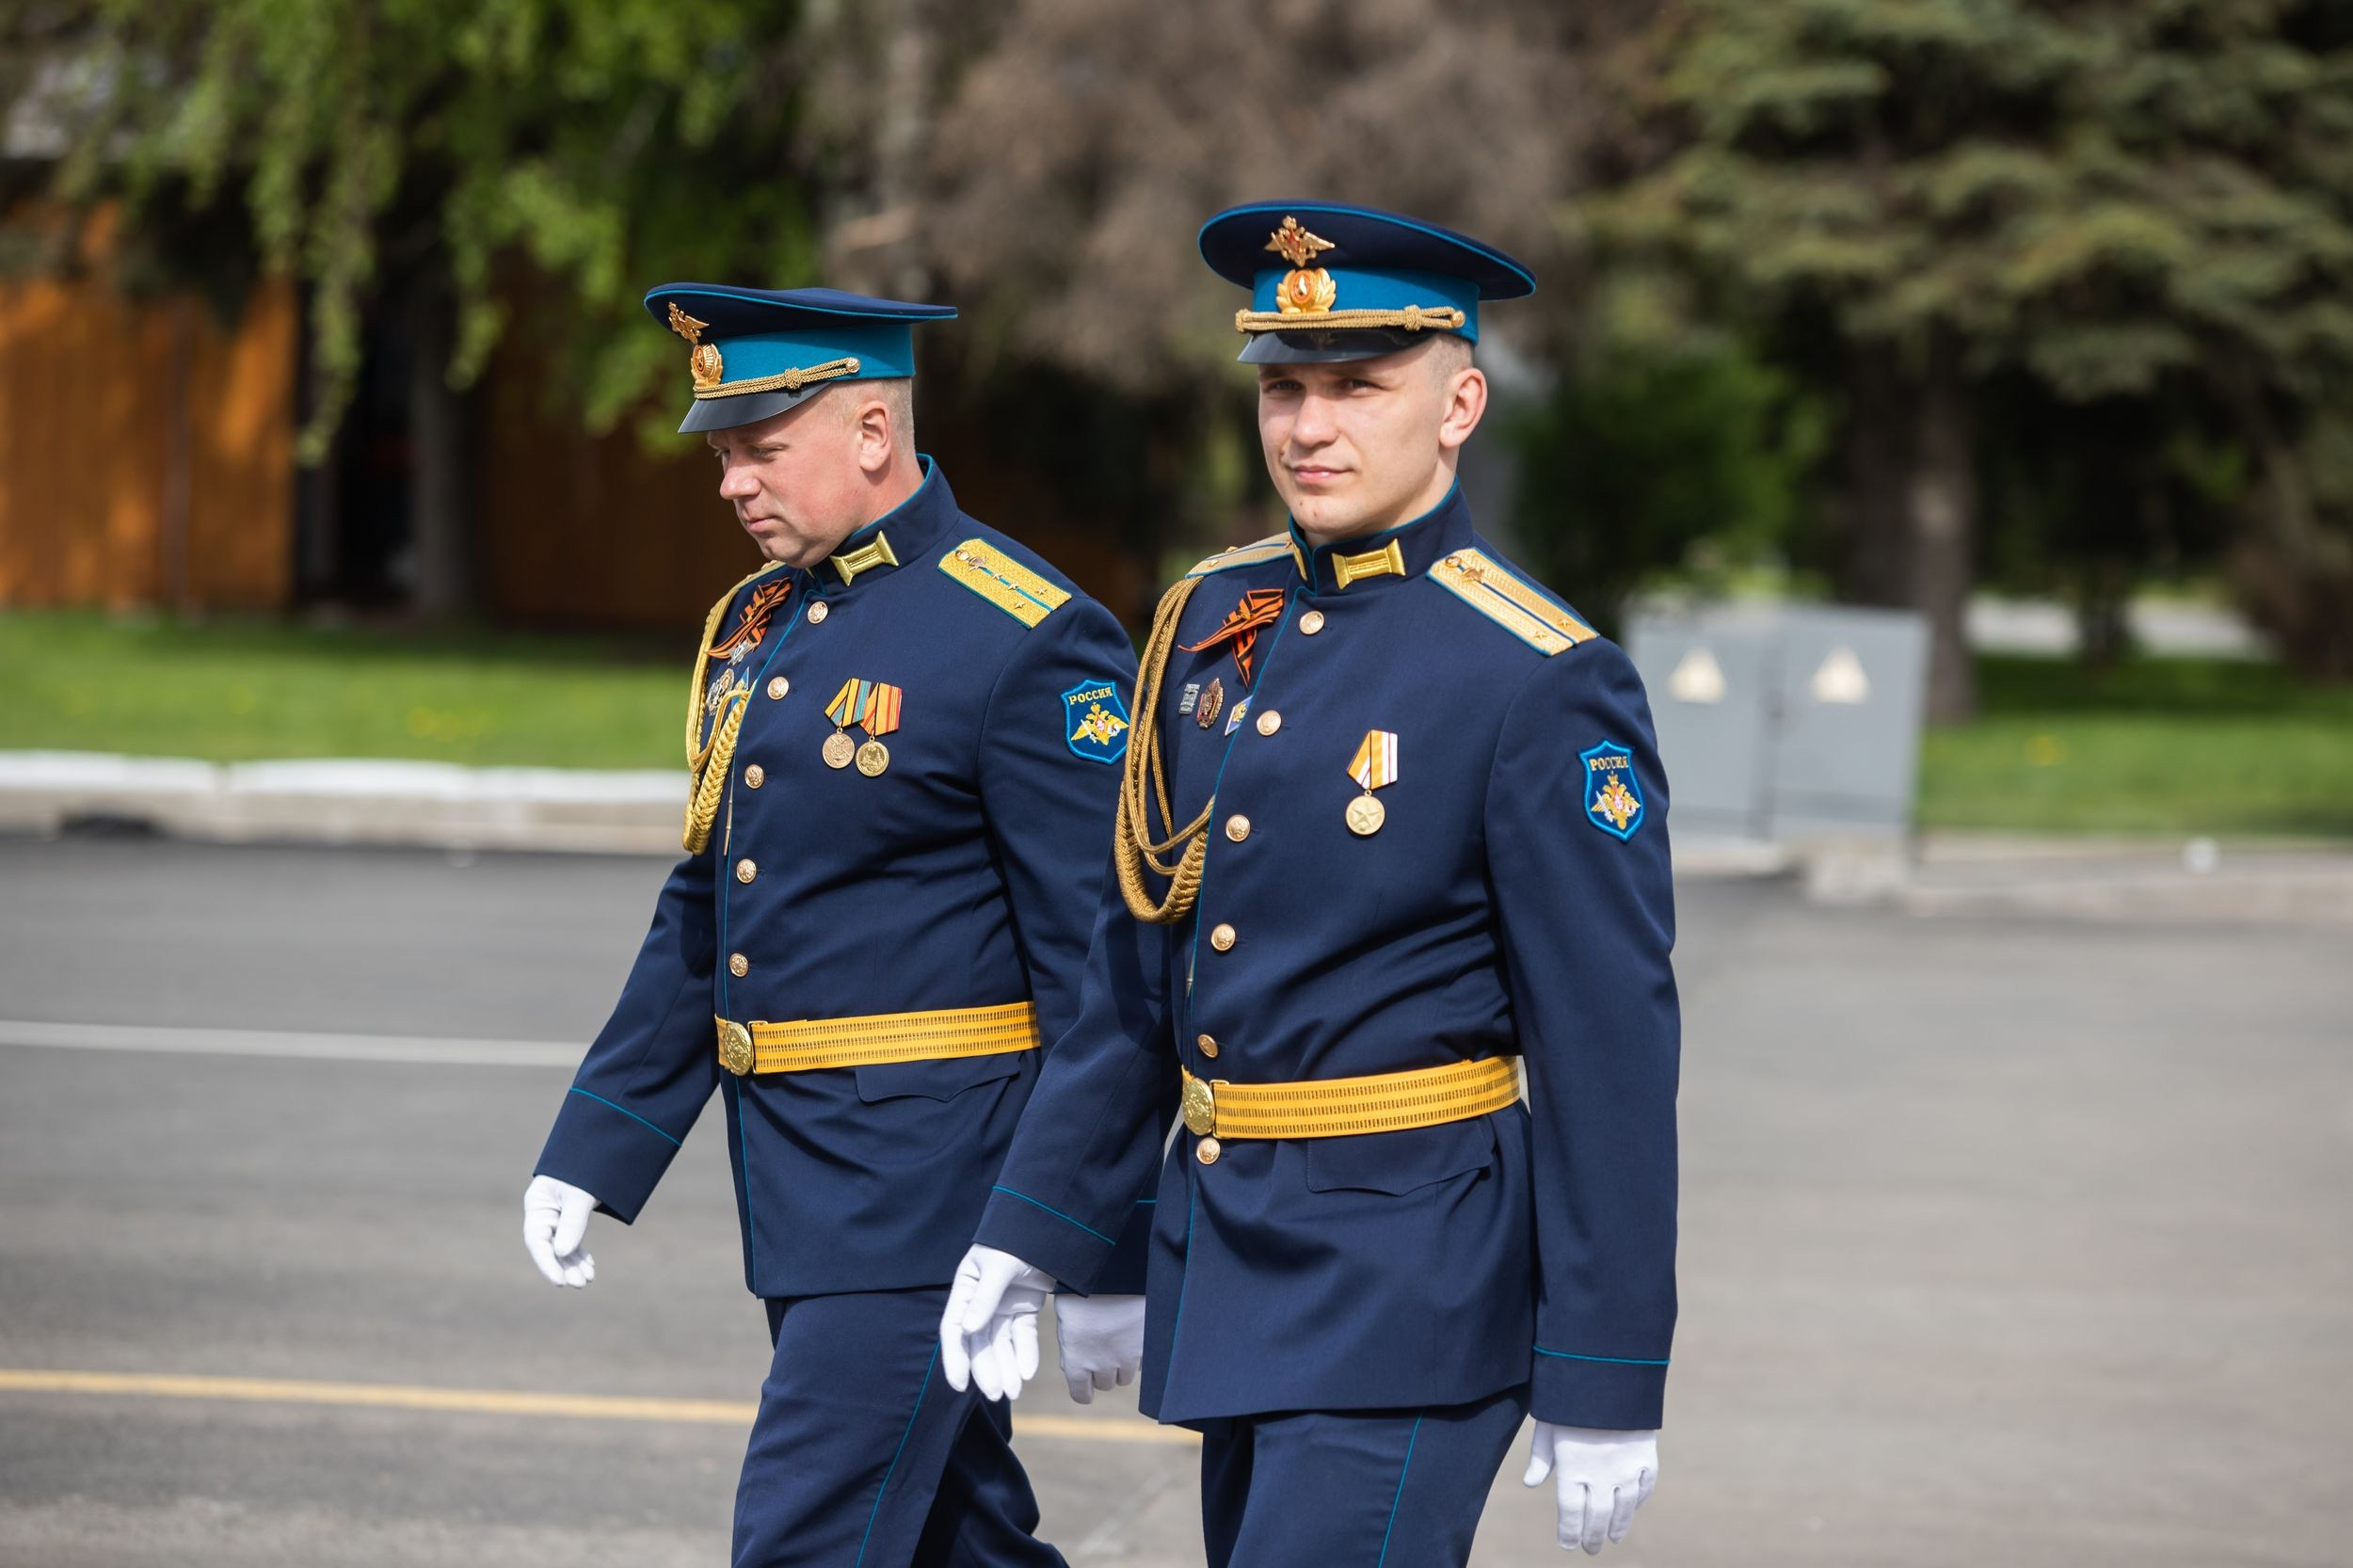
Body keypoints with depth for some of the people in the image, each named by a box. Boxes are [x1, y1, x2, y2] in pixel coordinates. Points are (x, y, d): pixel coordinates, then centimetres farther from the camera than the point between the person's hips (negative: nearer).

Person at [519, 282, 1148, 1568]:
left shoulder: (1029, 642, -13)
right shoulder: (756, 625, 12)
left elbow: (1102, 968, -15)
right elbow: (700, 920, 19)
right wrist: (589, 1157, 14)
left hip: (930, 1180, -8)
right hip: (798, 1176, 8)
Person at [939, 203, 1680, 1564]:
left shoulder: (1544, 681, -13)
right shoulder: (1214, 623, 8)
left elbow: (1612, 1051, -14)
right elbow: (1138, 969, 15)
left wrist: (1607, 1385, -15)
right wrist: (1036, 1230, 12)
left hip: (1411, 1278, -7)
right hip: (1229, 1245, 8)